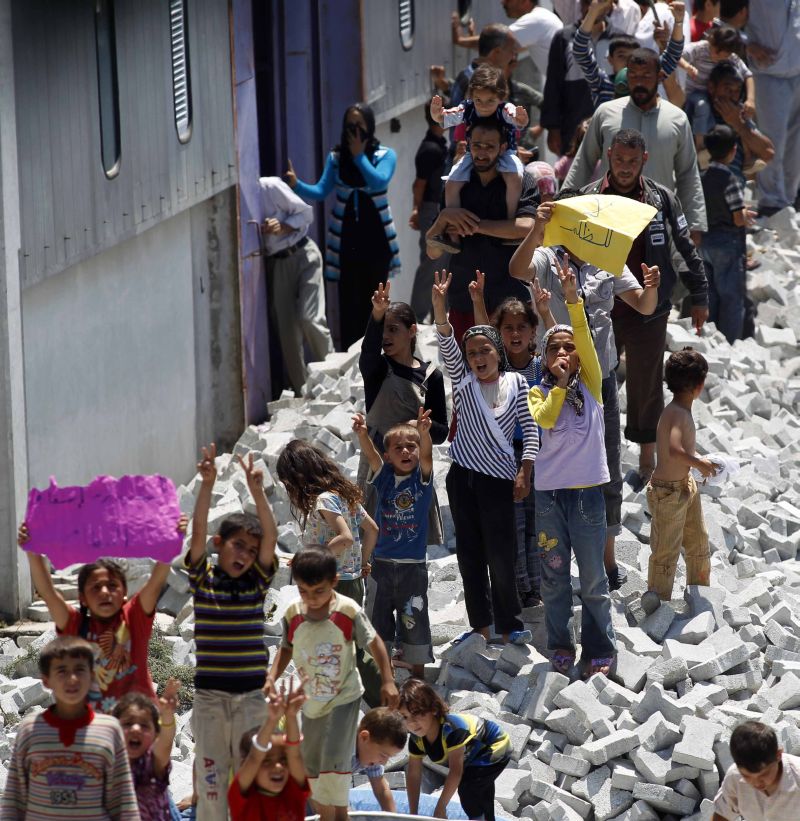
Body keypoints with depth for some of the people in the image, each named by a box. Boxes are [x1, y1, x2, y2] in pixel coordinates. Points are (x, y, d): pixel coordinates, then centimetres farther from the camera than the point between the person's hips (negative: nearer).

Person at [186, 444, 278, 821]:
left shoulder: (257, 581, 2)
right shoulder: (202, 578, -1)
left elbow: (271, 537, -10)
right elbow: (198, 531, -13)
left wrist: (257, 491, -22)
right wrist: (207, 485, -24)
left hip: (251, 693, 1)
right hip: (209, 693, -1)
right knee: (209, 770, 5)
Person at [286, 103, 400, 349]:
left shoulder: (385, 155, -2)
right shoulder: (336, 158, 4)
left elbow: (378, 182, -19)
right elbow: (321, 191, -5)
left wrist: (359, 155, -15)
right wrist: (297, 185, -22)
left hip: (376, 238, -1)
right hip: (346, 239, 1)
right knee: (350, 301, -3)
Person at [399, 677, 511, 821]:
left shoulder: (452, 728, -43)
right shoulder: (416, 737, -21)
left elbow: (456, 771, -43)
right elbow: (413, 774, -14)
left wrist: (440, 808, -42)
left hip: (496, 749, -8)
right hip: (473, 758, 8)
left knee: (468, 789, -27)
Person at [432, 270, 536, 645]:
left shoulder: (515, 383, 1)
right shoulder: (463, 381, 4)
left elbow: (530, 428, 0)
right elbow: (447, 345, -10)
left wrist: (524, 473, -9)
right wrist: (439, 305, -26)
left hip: (499, 479, -3)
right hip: (462, 477, 3)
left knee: (501, 554, -2)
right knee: (469, 554, 7)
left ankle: (509, 624, 9)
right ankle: (480, 625, 15)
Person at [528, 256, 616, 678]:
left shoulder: (590, 384, 4)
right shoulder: (538, 393, 7)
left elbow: (586, 340, -11)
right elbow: (544, 418, -14)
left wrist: (573, 298, -21)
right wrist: (560, 384, -9)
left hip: (587, 491, -1)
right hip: (550, 492, 1)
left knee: (593, 578, 3)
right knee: (553, 577, 8)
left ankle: (598, 652, 11)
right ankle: (560, 648, 18)